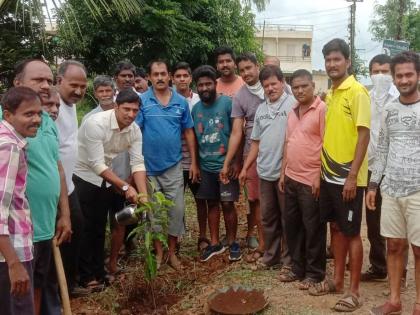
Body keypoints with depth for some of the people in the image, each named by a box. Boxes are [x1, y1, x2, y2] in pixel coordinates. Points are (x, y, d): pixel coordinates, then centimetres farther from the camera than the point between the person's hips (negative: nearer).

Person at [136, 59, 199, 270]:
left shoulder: (181, 102, 2)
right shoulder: (142, 101, -5)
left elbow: (188, 132, 7)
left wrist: (194, 162, 4)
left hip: (173, 166, 1)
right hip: (148, 167, -1)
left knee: (176, 210, 5)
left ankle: (172, 252, 22)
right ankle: (158, 252, 25)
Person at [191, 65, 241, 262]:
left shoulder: (227, 103, -10)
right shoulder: (196, 108, 5)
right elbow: (194, 137, 13)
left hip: (226, 164, -4)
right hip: (206, 166, 5)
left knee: (227, 204, 2)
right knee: (212, 204, 12)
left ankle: (232, 243, 19)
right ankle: (214, 243, 24)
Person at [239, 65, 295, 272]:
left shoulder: (293, 104, -8)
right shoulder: (261, 109, 13)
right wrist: (245, 168, 15)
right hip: (265, 172, 6)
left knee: (287, 218, 5)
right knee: (268, 217, 15)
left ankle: (288, 260, 18)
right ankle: (271, 255, 30)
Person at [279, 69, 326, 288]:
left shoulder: (322, 109, -10)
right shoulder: (292, 112, 13)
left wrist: (320, 177, -17)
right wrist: (283, 172, 14)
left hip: (311, 180, -8)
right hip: (291, 178, 8)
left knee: (313, 228, 4)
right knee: (292, 225, 14)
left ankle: (314, 273, 18)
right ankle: (298, 268, 28)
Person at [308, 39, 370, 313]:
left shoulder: (357, 92, -12)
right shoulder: (330, 94, 11)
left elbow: (364, 135, -16)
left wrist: (352, 176, -20)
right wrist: (322, 170, 13)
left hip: (348, 177, -7)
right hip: (329, 175, 7)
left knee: (351, 233, 2)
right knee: (335, 228, 16)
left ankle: (354, 291, 15)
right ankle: (338, 280, 30)